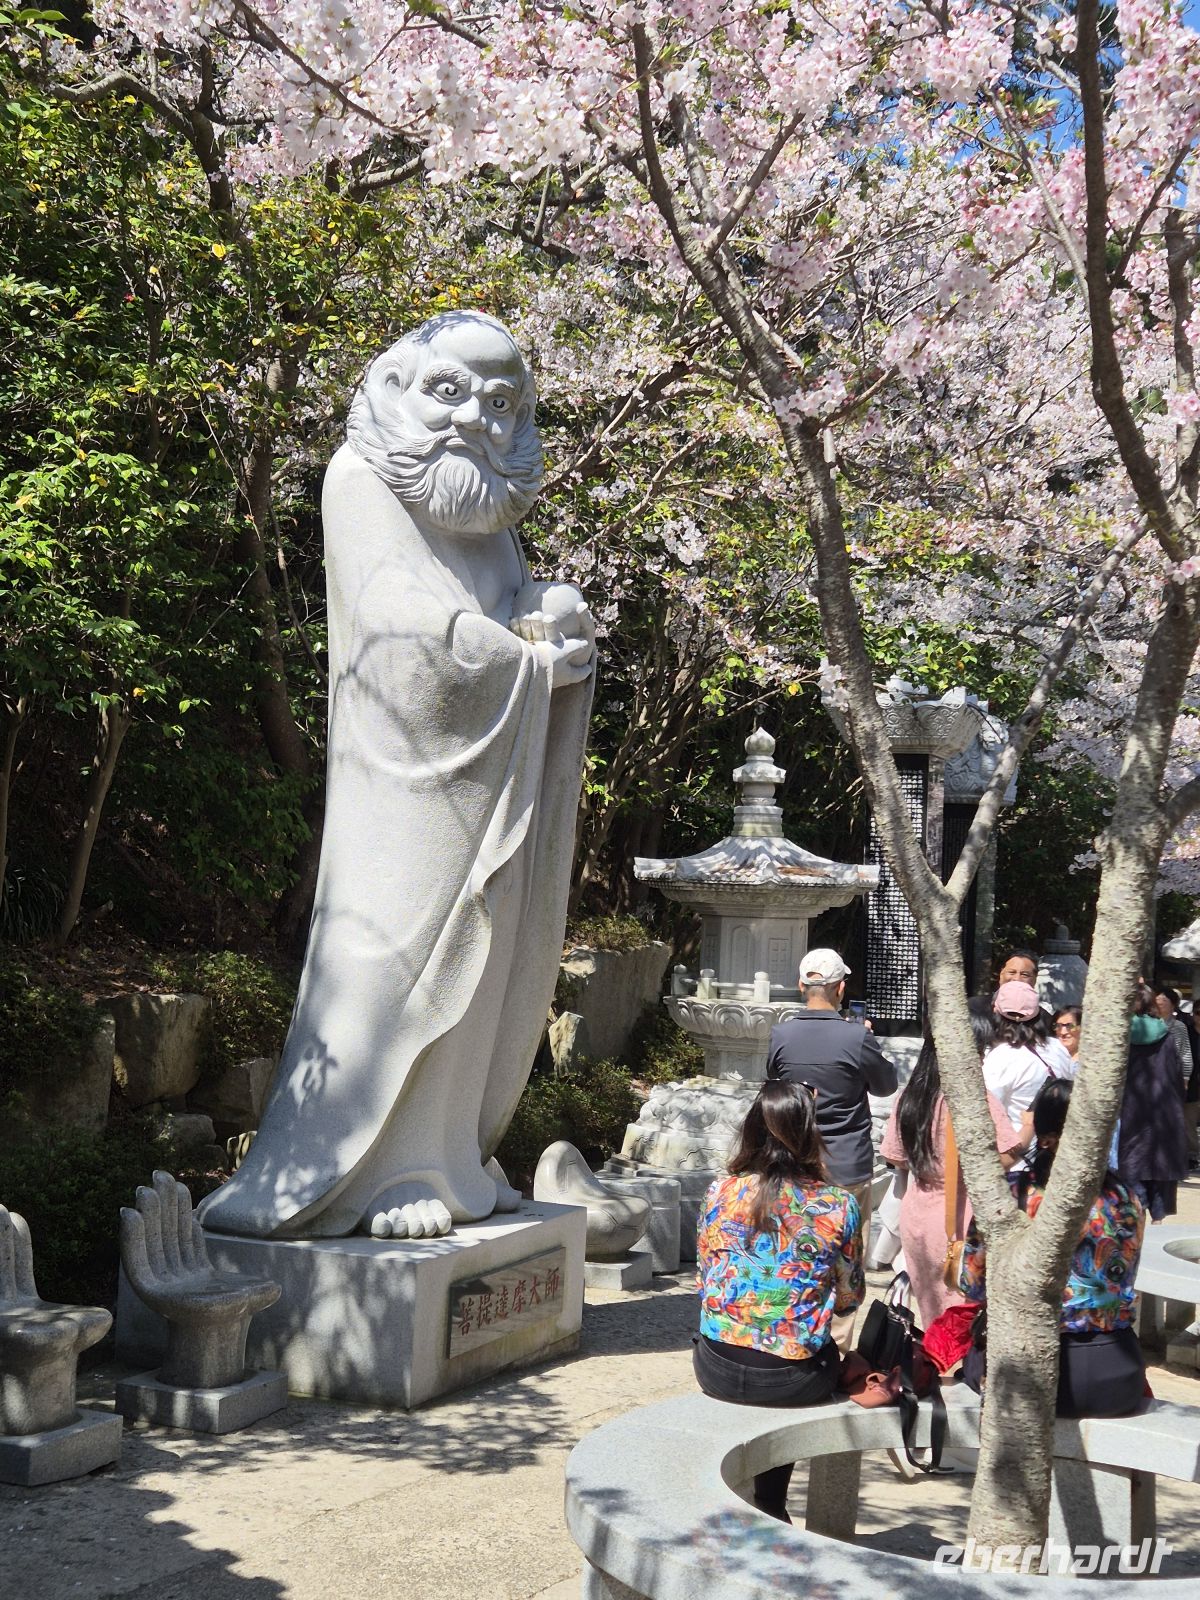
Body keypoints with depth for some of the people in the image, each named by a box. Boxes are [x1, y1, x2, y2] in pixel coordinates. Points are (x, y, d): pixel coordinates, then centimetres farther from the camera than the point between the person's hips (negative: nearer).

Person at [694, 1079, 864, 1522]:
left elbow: (704, 1278, 7)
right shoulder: (838, 1205, -8)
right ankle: (771, 1507, 38)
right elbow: (849, 1299, 3)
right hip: (793, 1381, -1)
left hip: (717, 1370, 1)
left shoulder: (720, 1192, -4)